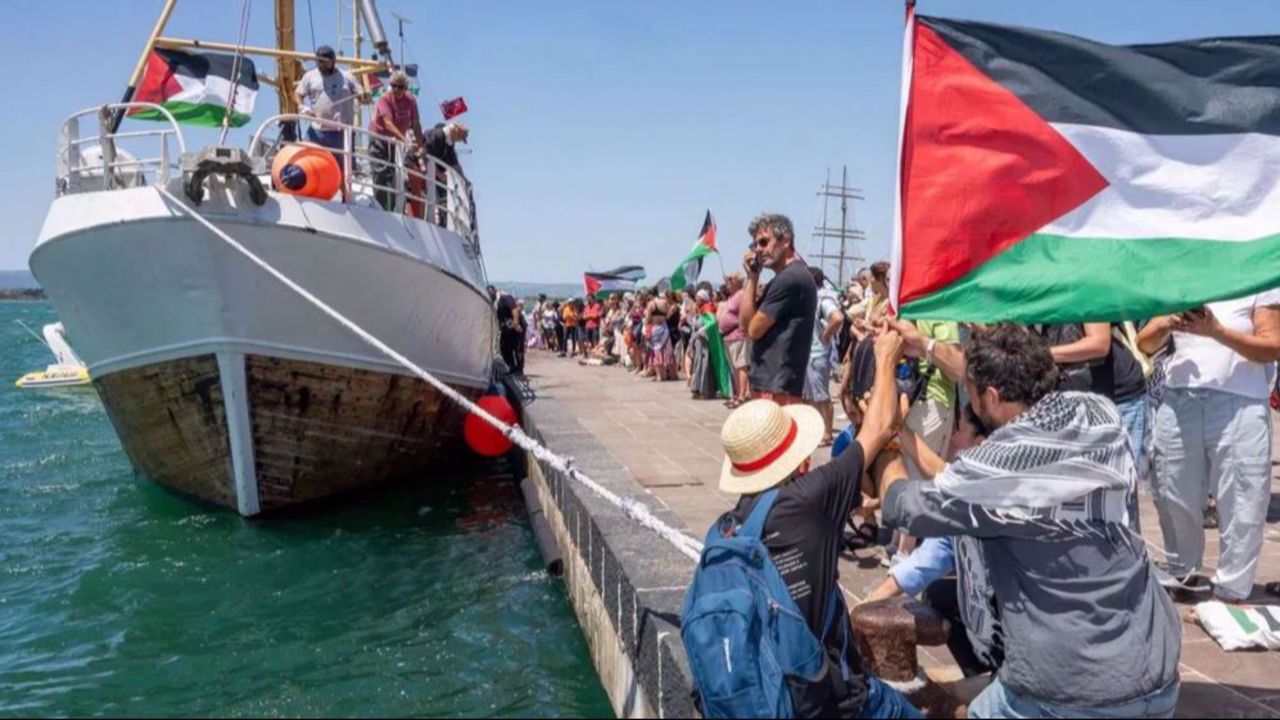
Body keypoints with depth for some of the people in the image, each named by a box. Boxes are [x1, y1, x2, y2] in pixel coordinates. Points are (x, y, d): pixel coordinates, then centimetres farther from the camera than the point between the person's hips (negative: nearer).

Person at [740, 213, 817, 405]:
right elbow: (745, 321, 12)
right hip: (770, 383, 11)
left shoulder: (789, 279, -16)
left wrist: (752, 278, -2)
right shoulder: (789, 278, 17)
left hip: (777, 387, -11)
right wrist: (752, 277, 2)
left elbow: (754, 329, -13)